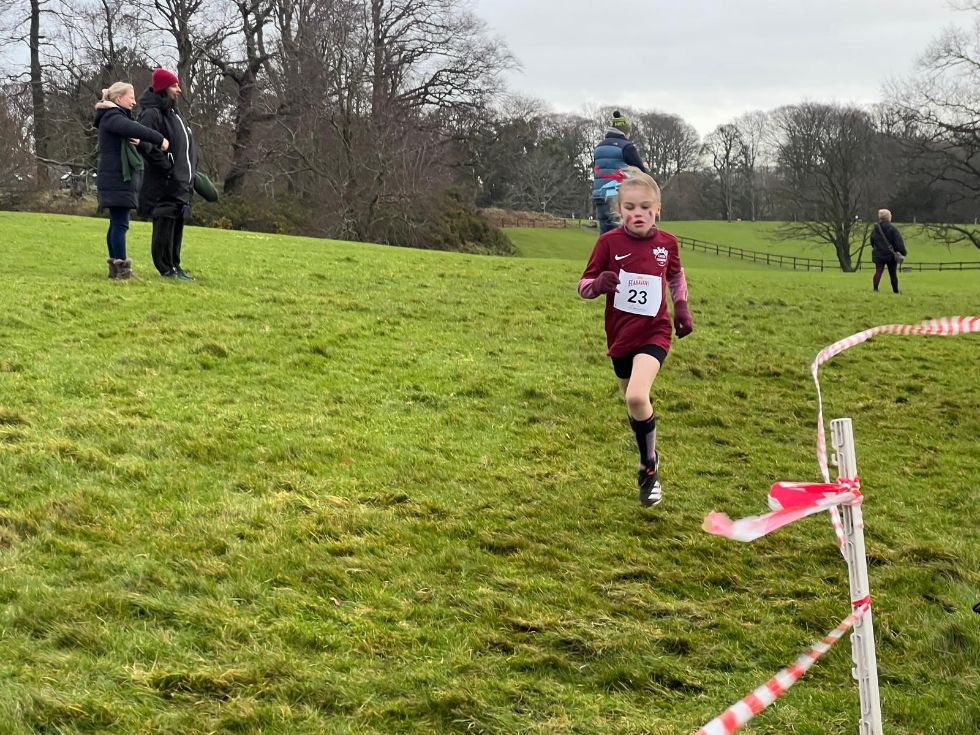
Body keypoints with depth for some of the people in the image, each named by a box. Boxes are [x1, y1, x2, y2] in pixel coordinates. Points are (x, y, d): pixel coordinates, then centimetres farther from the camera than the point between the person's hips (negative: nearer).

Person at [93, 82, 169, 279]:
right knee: (120, 223, -11)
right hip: (116, 179, -10)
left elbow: (147, 145, 12)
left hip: (120, 179, 10)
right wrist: (160, 139, -27)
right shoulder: (112, 117, -9)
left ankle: (115, 267, 15)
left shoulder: (118, 117, 21)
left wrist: (141, 141, -10)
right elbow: (132, 129, -29)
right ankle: (122, 269, -13)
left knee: (117, 223, 11)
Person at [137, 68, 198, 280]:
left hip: (181, 183, 9)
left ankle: (174, 265, 21)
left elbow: (187, 144, 23)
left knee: (177, 225, 13)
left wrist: (190, 172, 12)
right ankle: (166, 269, 1)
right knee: (164, 225, -4)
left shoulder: (174, 113, 17)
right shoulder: (152, 114, -13)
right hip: (163, 183, -9)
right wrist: (168, 167, -20)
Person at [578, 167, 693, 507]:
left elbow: (676, 276, 18)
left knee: (637, 397, -23)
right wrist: (599, 284, -26)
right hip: (620, 335, 2)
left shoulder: (666, 242, -2)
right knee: (634, 402, 15)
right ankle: (650, 457, 41)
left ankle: (649, 469, -5)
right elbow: (584, 285, -5)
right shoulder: (609, 242, -8)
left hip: (654, 333, -2)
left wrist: (682, 306, 7)